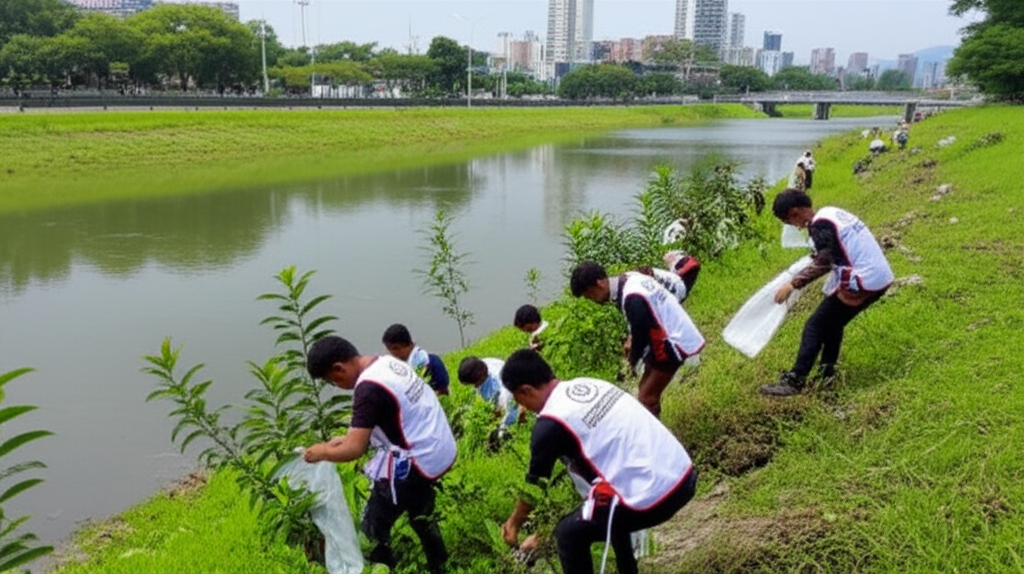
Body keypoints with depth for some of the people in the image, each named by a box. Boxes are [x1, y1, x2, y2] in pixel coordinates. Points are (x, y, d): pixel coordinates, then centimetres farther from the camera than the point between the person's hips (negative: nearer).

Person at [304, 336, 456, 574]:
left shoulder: (369, 388, -24)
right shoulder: (388, 362, 4)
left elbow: (354, 450, -24)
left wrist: (323, 451, -6)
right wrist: (347, 438, 9)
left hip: (415, 462, -10)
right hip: (440, 451, 10)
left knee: (372, 530, 4)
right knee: (420, 514, 30)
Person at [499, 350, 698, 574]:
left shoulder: (550, 424, -8)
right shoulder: (588, 384, 15)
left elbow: (534, 486, 8)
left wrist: (513, 524, 29)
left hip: (650, 496, -8)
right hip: (684, 476, 8)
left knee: (569, 535, 11)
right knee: (611, 513, 33)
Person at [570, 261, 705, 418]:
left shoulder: (632, 299, -29)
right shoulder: (628, 279, 1)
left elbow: (642, 334, -20)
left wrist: (633, 360, -3)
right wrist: (632, 339, 8)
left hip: (674, 342, -10)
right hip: (670, 336, 10)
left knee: (646, 398, -8)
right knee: (648, 389, 20)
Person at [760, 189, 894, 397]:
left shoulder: (820, 225, -13)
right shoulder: (831, 212, 15)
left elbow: (823, 264, -22)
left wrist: (793, 284, -21)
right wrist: (819, 254, 30)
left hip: (861, 282, -9)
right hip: (880, 278, 9)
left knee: (815, 326, -4)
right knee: (832, 323, 22)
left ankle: (794, 381, -6)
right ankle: (826, 374, 23)